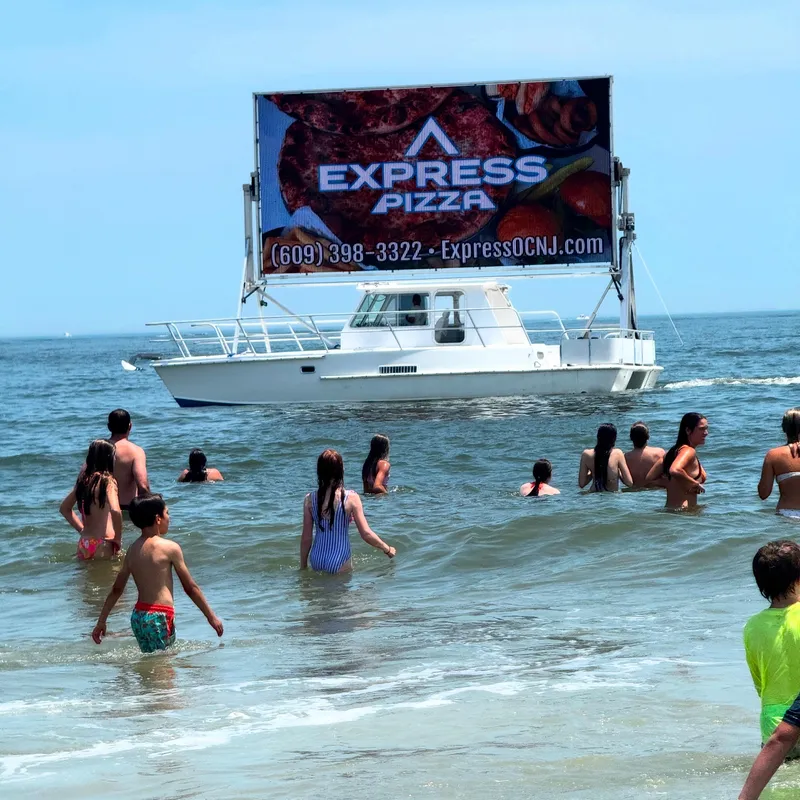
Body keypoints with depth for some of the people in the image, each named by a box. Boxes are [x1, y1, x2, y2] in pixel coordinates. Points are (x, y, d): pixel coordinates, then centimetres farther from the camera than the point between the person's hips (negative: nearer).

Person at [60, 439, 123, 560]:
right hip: (102, 544, -7)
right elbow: (115, 511, -25)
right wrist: (118, 538, -12)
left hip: (84, 542, 7)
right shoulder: (107, 481, -10)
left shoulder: (83, 480, 10)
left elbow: (64, 508, 22)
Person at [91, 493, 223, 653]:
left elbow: (116, 589, 15)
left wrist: (101, 622, 22)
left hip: (138, 616, 7)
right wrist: (212, 617, 6)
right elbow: (190, 588, -2)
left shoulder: (133, 549, 10)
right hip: (159, 617, -7)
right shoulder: (170, 548, -7)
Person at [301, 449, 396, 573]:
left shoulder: (310, 499, -2)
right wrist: (388, 549, 10)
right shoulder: (351, 498, -8)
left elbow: (306, 538, 3)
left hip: (316, 561, 3)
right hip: (339, 563, -3)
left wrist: (303, 566, 15)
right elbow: (366, 534, -7)